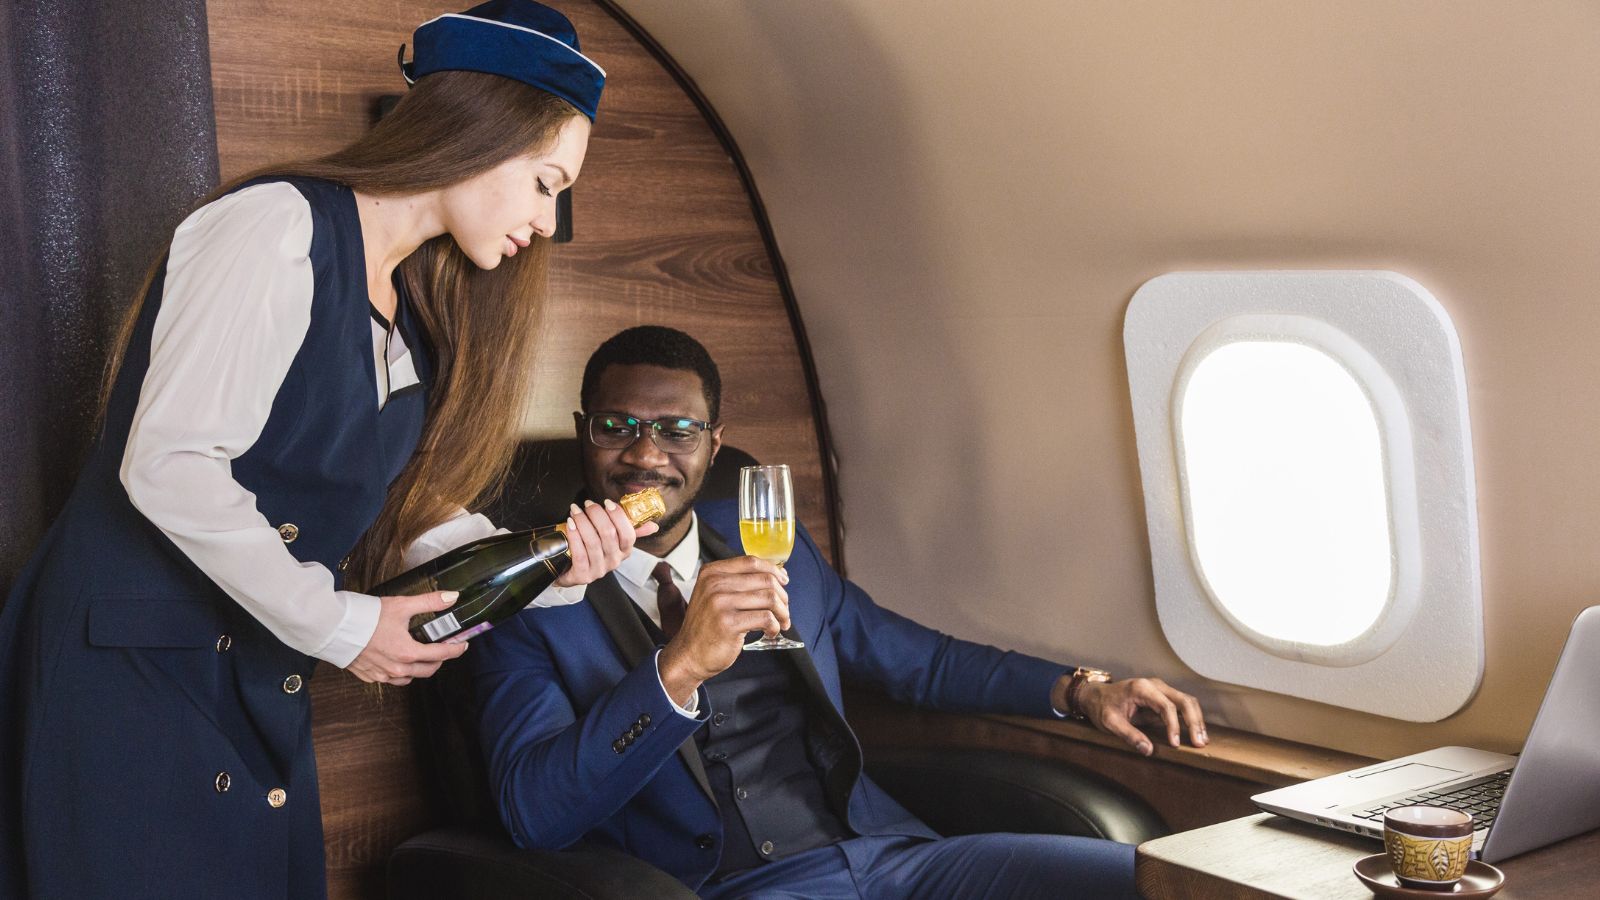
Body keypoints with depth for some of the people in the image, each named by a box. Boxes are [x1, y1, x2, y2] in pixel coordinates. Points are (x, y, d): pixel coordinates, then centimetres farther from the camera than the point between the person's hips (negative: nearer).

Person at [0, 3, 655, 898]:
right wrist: (335, 623, -16)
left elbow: (399, 501, 8)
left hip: (261, 683, 8)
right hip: (134, 672, -8)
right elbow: (170, 468, -23)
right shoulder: (281, 228, -16)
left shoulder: (414, 307, 11)